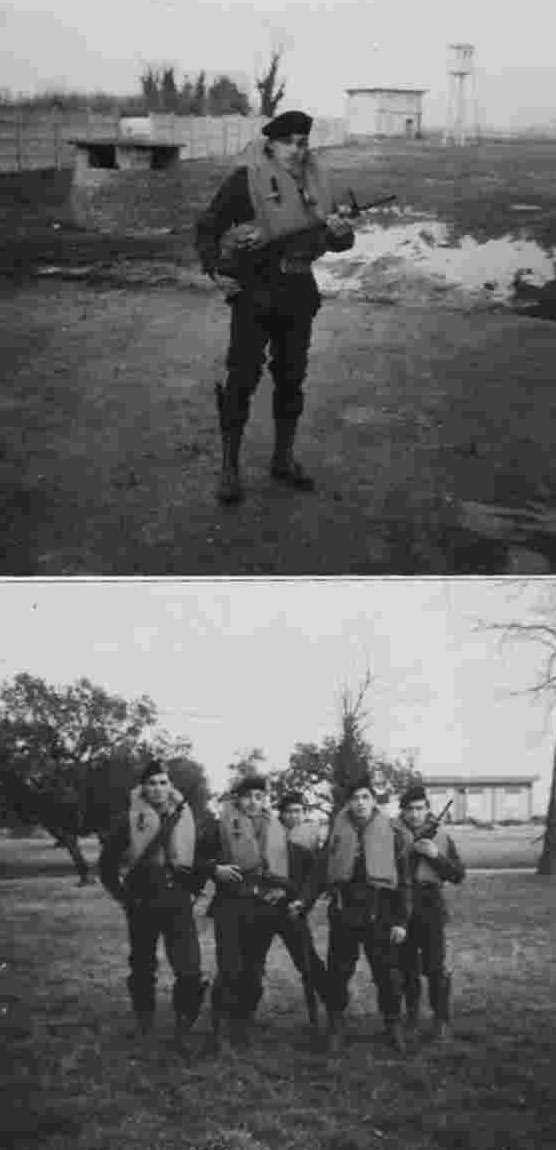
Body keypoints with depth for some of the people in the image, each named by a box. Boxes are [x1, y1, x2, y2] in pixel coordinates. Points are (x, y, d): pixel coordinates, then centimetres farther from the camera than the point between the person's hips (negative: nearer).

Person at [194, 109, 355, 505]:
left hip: (298, 291, 5)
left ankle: (284, 458, 25)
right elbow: (208, 227, -4)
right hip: (253, 291, -5)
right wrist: (216, 270, -17)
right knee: (242, 378, -6)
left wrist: (341, 230, -10)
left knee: (292, 376, 11)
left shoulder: (315, 182, 8)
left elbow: (339, 241, 13)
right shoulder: (247, 179, -8)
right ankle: (229, 466, 4)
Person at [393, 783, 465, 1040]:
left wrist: (436, 855, -13)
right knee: (407, 968, 10)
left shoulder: (441, 836, 4)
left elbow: (459, 875, 1)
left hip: (430, 906, 0)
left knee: (434, 967, -4)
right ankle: (412, 1016, 27)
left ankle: (441, 1020, 11)